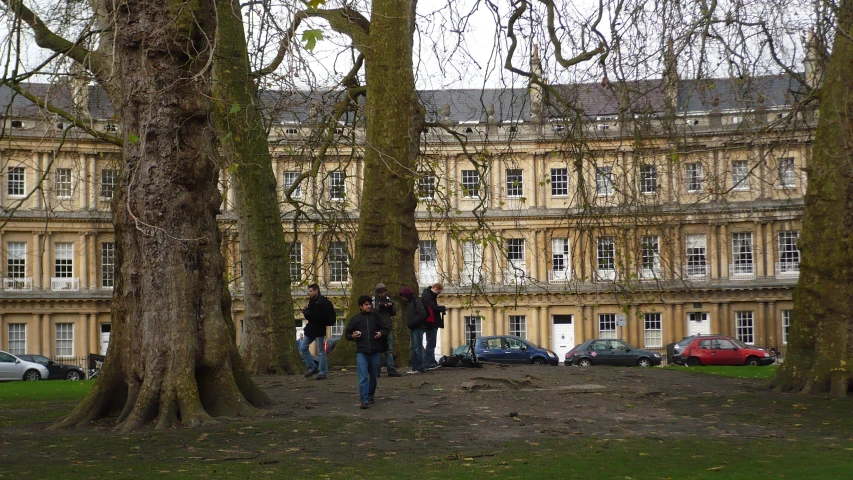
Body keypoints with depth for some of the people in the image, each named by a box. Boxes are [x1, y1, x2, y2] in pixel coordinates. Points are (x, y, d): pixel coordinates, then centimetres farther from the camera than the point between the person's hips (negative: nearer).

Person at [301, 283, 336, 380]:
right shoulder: (312, 301, 12)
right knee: (303, 348, 8)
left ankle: (322, 372, 3)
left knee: (321, 351, -3)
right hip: (311, 329, 9)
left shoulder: (323, 302, -15)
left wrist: (307, 314, -19)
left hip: (319, 329, -9)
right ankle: (312, 368, 16)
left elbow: (321, 316, -23)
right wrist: (306, 312, -5)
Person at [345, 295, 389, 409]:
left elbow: (385, 329, 13)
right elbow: (347, 333, 9)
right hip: (361, 352, -2)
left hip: (375, 352, 3)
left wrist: (381, 333, -8)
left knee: (374, 376, 14)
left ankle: (371, 396, 33)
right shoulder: (355, 318, 2)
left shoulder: (376, 316, 6)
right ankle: (364, 400, -12)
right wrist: (352, 336, -12)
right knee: (363, 377, -11)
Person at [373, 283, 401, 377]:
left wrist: (390, 307, -7)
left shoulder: (388, 299, 11)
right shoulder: (373, 300, -2)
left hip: (388, 328, 4)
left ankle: (391, 369, 7)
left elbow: (393, 313, 13)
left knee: (389, 350, 5)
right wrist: (380, 307, -24)